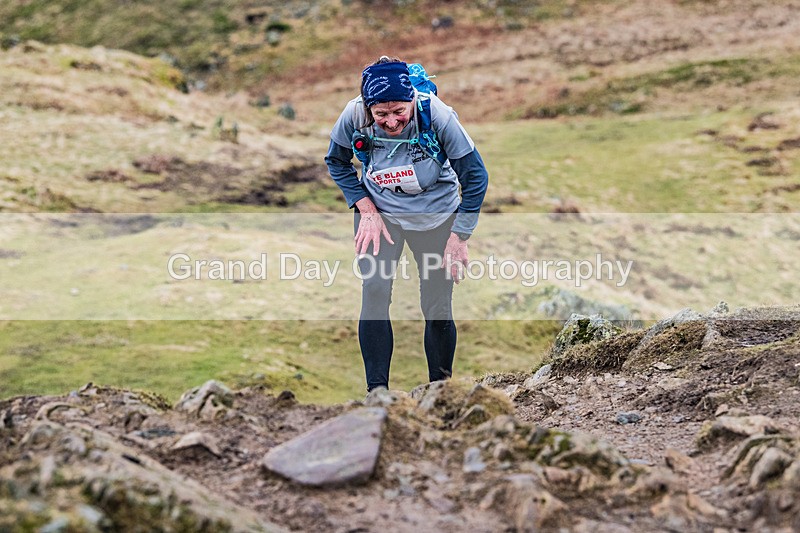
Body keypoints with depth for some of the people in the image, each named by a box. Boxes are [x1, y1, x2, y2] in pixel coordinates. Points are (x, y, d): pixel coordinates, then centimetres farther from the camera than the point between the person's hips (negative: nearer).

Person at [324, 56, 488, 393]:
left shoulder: (437, 115, -28)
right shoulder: (354, 115, -23)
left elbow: (475, 176, -16)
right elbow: (337, 162, -1)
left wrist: (459, 237, -13)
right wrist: (367, 210, -11)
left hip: (435, 213, -1)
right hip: (379, 210, 1)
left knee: (437, 308, -2)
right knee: (374, 289, -19)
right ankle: (376, 389, -10)